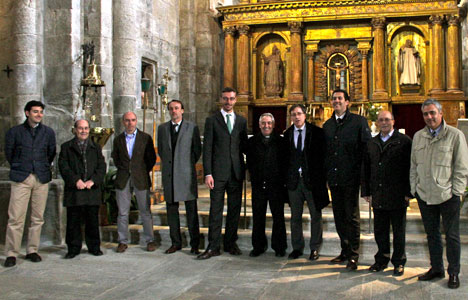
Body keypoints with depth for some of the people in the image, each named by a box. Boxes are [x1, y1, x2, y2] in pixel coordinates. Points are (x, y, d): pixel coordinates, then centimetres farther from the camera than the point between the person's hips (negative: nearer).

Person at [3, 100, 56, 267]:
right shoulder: (14, 132, 4)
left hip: (42, 179, 2)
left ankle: (32, 250, 16)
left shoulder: (48, 132, 10)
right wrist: (18, 169, 12)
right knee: (15, 217, -6)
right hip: (21, 179, -2)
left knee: (38, 217, 5)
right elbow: (8, 153, 11)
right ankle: (11, 253, 2)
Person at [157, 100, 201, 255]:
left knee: (191, 210, -1)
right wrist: (168, 164, 12)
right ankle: (176, 242, 18)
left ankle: (194, 244, 5)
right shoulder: (162, 128, 11)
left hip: (187, 174, -3)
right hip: (169, 174, 3)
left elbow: (197, 150, 6)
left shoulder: (192, 127, 2)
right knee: (171, 210, 7)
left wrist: (188, 165, 6)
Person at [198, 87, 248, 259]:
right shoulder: (212, 120, 2)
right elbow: (207, 149, -3)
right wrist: (208, 173, -10)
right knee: (216, 210, -1)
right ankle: (213, 247, 5)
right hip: (218, 172, -3)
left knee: (235, 209, 8)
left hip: (236, 172, 3)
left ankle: (230, 243, 20)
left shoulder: (241, 121, 12)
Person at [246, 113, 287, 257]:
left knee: (278, 217, 5)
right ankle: (258, 246, 18)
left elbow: (285, 162, 2)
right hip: (258, 185, 2)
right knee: (258, 217, 7)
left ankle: (279, 247, 15)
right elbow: (249, 162, 8)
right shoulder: (252, 141, 8)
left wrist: (281, 179, -4)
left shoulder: (281, 141, 3)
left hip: (276, 185, -1)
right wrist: (255, 177, 1)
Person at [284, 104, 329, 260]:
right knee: (295, 216, 10)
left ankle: (315, 248, 17)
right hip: (294, 180, 3)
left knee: (315, 215, 5)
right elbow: (286, 157, 8)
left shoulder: (317, 132, -3)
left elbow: (323, 155, -3)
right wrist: (287, 177, 0)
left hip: (313, 179, -3)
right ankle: (297, 247, 22)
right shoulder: (287, 134, 7)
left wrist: (323, 177, -8)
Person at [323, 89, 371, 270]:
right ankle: (345, 250, 24)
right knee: (339, 217, 12)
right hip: (334, 179, 5)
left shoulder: (359, 121, -3)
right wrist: (326, 175, 9)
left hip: (350, 178, -5)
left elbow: (366, 149, -5)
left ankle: (353, 256, 8)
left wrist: (361, 174, -11)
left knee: (352, 217, 0)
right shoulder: (327, 125, 13)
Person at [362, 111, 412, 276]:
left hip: (397, 196, -4)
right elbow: (367, 168, 14)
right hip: (378, 196, 4)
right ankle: (382, 260, 25)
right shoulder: (371, 143, 12)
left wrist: (408, 192, -10)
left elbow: (410, 168, -5)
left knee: (398, 231, 7)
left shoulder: (404, 141, -3)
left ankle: (399, 262, 20)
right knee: (380, 230, 11)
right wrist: (366, 191, 9)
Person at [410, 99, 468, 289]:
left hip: (447, 195, -4)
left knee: (451, 235, 5)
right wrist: (414, 188, 8)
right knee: (432, 233, 14)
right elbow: (414, 166, 15)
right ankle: (436, 268, 28)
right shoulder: (418, 136, 9)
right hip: (424, 195, 4)